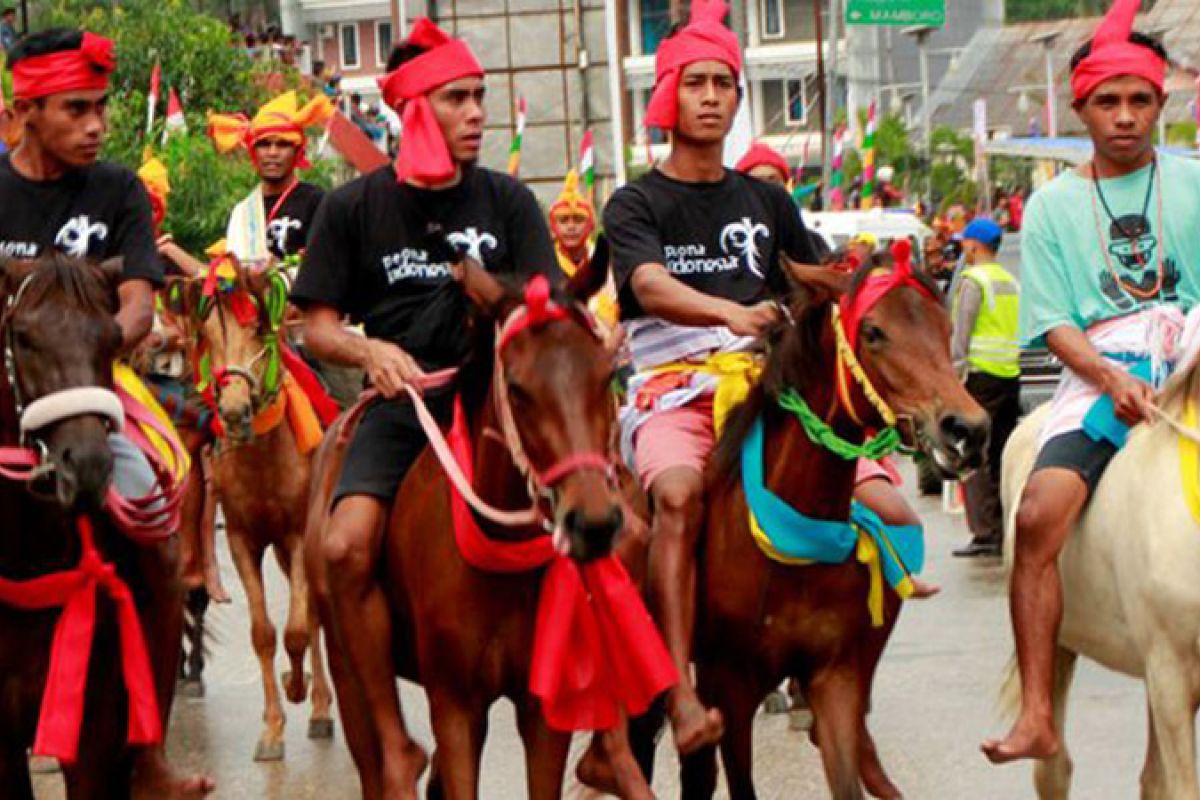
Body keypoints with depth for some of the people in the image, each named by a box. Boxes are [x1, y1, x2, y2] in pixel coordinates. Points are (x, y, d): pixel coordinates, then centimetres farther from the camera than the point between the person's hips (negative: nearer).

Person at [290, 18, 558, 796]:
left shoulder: (508, 201, 8)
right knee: (346, 546, -26)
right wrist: (371, 349, -16)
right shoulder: (355, 206, 4)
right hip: (397, 404, -1)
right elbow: (318, 325, 5)